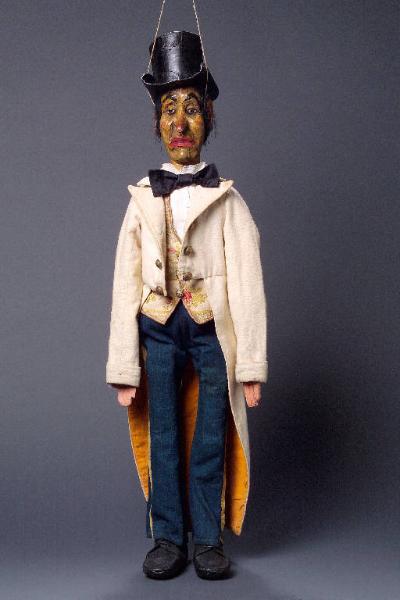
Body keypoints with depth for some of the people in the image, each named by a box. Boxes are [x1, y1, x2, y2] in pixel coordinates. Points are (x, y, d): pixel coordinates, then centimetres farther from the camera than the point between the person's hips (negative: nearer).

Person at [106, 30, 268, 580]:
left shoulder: (226, 198, 2)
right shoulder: (142, 198, 6)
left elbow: (247, 282, -1)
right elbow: (125, 283, 4)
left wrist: (251, 365, -6)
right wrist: (124, 369, 0)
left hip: (212, 329, -1)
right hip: (158, 329, 1)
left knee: (210, 439, 4)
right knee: (163, 439, 7)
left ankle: (208, 540, 20)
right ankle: (169, 539, 22)